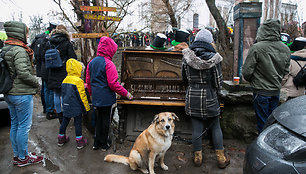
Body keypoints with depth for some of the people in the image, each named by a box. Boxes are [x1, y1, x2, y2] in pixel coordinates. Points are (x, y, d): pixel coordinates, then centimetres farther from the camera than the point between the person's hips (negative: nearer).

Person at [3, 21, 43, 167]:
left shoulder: (5, 49, 11)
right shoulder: (19, 51, -17)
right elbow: (23, 73, -24)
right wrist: (36, 83, -9)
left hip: (9, 93, 9)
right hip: (22, 94, -9)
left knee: (14, 124, 17)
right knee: (24, 126, 2)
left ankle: (16, 155, 29)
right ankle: (23, 157, 15)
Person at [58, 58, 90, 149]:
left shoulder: (65, 80, 6)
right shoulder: (78, 81, -17)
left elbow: (63, 93, 17)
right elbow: (82, 96, -16)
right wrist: (86, 107, -7)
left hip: (66, 106, 7)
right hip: (76, 107, -6)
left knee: (65, 121, 17)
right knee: (78, 123, 2)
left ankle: (61, 138, 31)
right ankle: (80, 141, 10)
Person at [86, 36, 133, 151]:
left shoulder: (92, 62, 6)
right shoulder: (108, 63, -17)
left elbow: (88, 81, 12)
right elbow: (113, 84, -19)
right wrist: (126, 94, -10)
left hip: (96, 98, 7)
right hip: (106, 97, -6)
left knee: (99, 118, 19)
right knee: (106, 119, 7)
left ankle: (96, 143, 27)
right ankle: (104, 144, 20)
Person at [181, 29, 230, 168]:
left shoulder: (187, 57, -4)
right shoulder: (213, 58, -10)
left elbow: (184, 78, 8)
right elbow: (218, 81, -4)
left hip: (192, 96, 2)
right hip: (209, 97, -1)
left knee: (197, 128, 10)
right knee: (215, 127, 13)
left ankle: (198, 157, 23)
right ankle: (221, 158, 24)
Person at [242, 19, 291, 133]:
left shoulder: (256, 48, -19)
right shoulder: (286, 49, 0)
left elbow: (247, 71, -16)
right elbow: (286, 71, 10)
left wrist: (251, 80, 5)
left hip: (261, 91, -6)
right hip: (276, 91, 6)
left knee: (262, 121, 6)